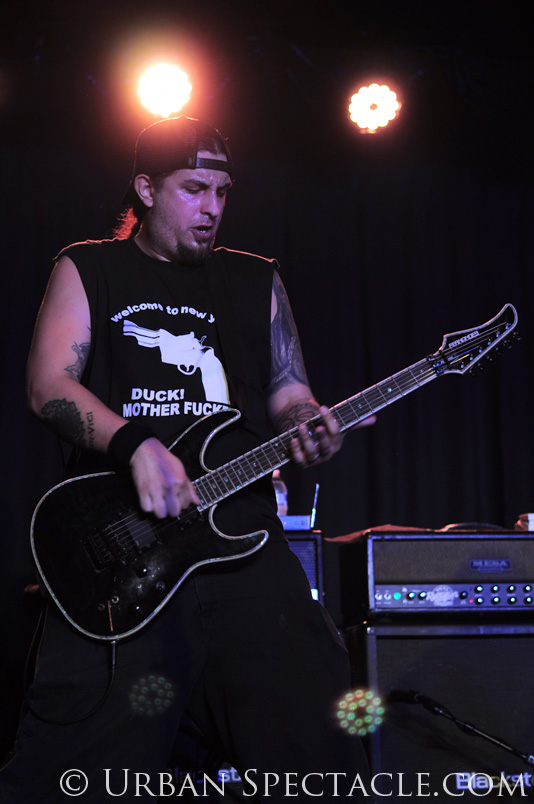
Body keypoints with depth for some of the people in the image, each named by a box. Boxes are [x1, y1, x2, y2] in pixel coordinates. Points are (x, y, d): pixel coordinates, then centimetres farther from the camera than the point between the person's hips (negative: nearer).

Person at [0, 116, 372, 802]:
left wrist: (311, 430, -6)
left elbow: (289, 396, 19)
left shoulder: (257, 282, 20)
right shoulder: (87, 270, 11)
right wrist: (136, 444, -18)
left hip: (243, 537, 3)